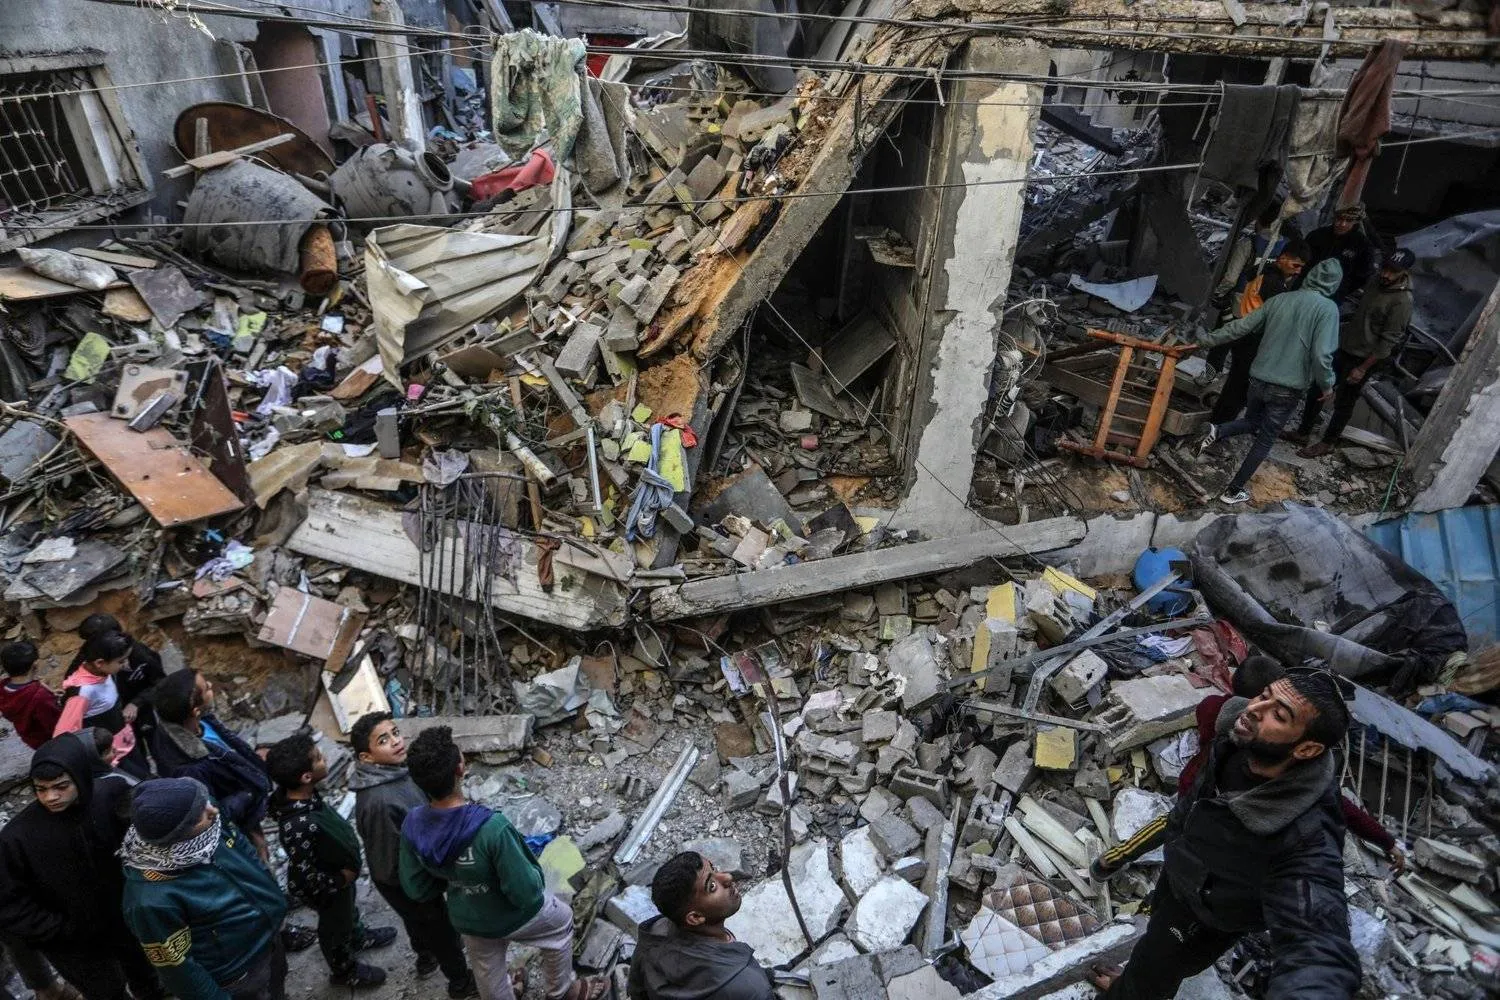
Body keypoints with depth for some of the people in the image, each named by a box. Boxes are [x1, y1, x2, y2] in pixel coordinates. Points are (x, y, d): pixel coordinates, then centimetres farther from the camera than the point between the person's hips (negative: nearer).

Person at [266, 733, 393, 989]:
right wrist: (341, 879, -18)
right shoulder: (299, 827, -46)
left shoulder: (298, 794, -21)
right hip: (330, 889, -6)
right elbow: (300, 880, -35)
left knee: (350, 910, 34)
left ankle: (358, 937, 63)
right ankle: (344, 971, 52)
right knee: (336, 928, 24)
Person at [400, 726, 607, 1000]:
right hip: (513, 916, -4)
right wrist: (535, 872, -10)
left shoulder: (412, 825, -24)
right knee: (561, 922, 29)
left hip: (466, 920, 4)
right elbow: (527, 893, -31)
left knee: (490, 977, 32)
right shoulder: (492, 828, -42)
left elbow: (416, 888, -8)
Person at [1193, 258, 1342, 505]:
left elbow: (1241, 327, 3)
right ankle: (1233, 491, 10)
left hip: (1259, 379, 4)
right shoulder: (1328, 309, -10)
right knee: (1265, 440, 9)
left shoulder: (1281, 299, 3)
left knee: (1252, 422, 27)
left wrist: (1206, 341, 12)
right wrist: (1327, 384, -2)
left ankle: (1217, 431, -5)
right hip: (1288, 389, -4)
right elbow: (1322, 354, -18)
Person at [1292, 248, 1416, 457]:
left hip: (1362, 358, -7)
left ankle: (1327, 443, 22)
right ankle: (1303, 432, 26)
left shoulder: (1403, 301, -21)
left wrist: (1363, 368, -19)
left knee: (1343, 402, 6)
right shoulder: (1376, 281, 1)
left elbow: (1388, 341, -20)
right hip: (1342, 346, 7)